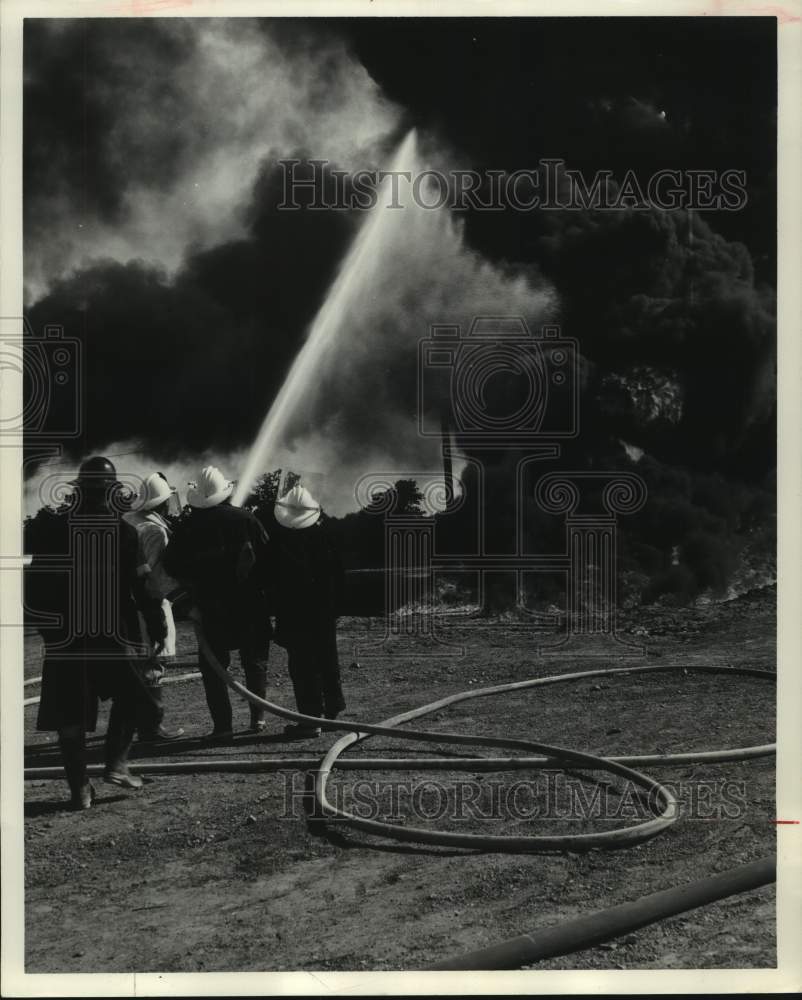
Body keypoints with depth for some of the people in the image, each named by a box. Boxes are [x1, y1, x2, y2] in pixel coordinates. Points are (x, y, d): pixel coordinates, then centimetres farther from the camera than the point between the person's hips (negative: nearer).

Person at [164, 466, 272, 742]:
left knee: (213, 667, 6)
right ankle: (258, 718, 18)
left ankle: (223, 726, -1)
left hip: (210, 607, -1)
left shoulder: (189, 526, -3)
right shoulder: (245, 519, -3)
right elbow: (267, 556, -4)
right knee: (255, 662, 16)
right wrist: (262, 589, 9)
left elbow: (172, 566, 0)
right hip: (250, 603, 1)